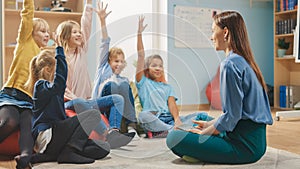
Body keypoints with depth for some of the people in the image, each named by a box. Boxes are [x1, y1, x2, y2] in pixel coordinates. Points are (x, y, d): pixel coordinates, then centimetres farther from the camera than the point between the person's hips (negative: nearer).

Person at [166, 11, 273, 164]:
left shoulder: (230, 64, -17)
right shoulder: (245, 61, 13)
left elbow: (232, 115, -20)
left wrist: (204, 132, -8)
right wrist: (209, 124, 16)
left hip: (244, 144, -10)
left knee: (174, 138, -17)